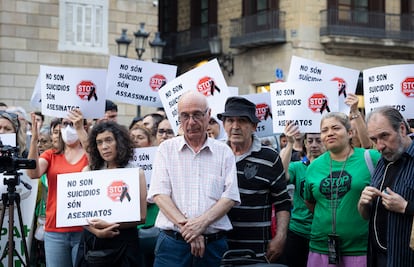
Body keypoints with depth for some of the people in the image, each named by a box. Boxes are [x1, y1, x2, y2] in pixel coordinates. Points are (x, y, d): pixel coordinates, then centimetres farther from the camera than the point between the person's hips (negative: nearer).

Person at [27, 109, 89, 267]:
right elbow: (33, 173, -9)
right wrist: (34, 139, -21)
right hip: (54, 230, 3)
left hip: (83, 229, -2)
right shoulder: (51, 155, 10)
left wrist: (80, 130, -29)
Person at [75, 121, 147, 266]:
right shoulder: (89, 171, 8)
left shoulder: (136, 173, 3)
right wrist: (96, 231, -15)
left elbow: (141, 217, -3)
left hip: (123, 242, -1)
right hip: (91, 241, 2)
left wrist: (110, 225, -15)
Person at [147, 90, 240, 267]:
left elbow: (230, 197, 0)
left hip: (214, 244, 1)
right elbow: (160, 194, -2)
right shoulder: (166, 149, 7)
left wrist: (202, 222, -15)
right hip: (173, 243, 0)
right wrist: (185, 225, -14)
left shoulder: (224, 152, 7)